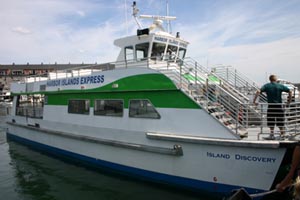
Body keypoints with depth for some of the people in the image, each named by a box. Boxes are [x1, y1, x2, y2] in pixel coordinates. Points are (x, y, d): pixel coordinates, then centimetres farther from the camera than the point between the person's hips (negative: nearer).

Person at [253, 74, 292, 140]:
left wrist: (254, 100, -11)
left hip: (271, 106, -1)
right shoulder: (280, 86, 3)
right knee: (280, 122, 13)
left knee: (271, 121, 6)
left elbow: (258, 91, -15)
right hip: (279, 106, 2)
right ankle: (282, 134, 23)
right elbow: (290, 91, 1)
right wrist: (289, 100, 11)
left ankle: (272, 135, 5)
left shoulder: (266, 86, -1)